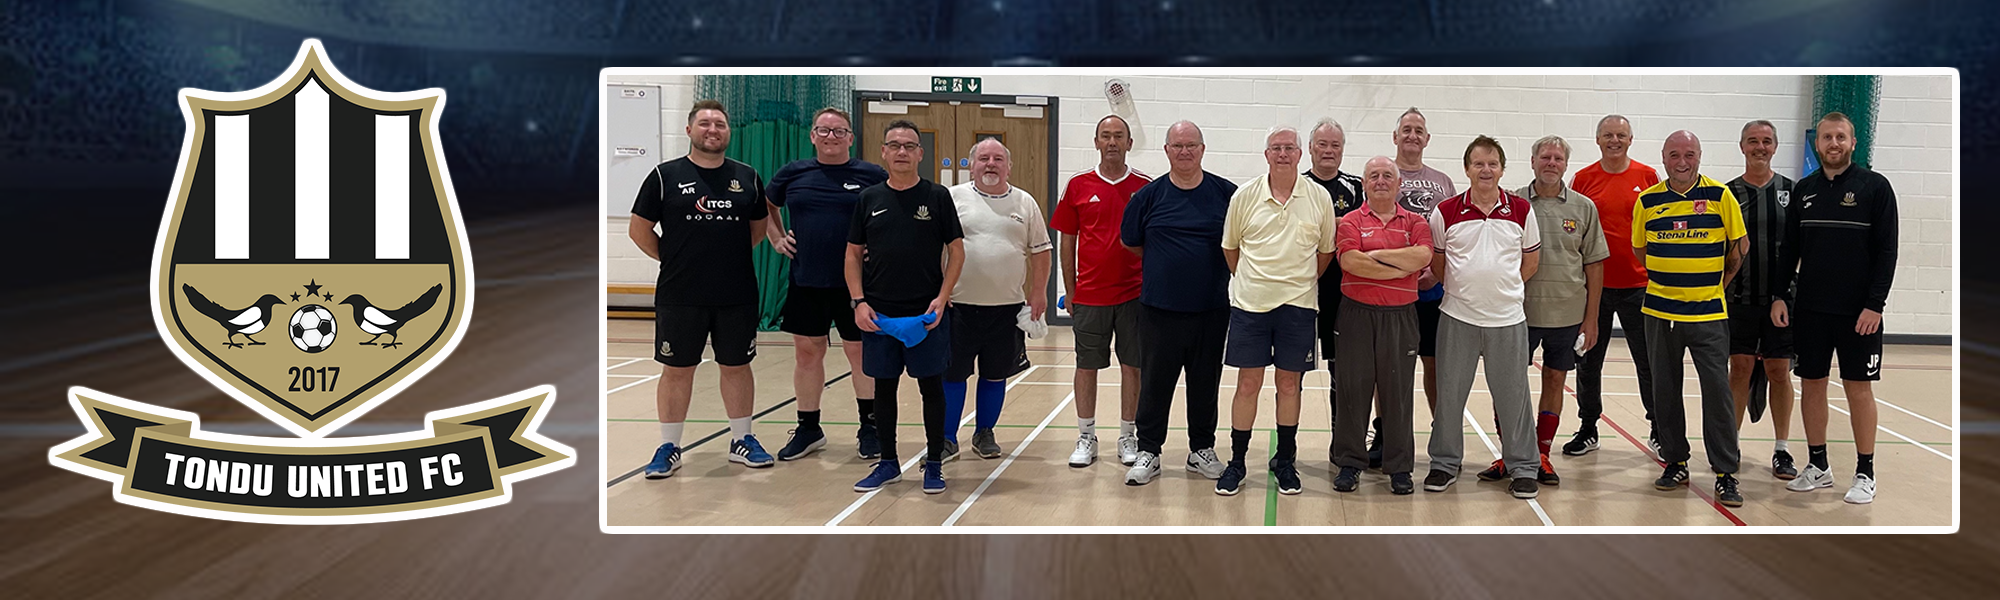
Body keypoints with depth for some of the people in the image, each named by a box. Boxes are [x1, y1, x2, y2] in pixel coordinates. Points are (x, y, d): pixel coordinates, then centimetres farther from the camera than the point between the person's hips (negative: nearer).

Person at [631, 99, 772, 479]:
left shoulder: (747, 177, 6)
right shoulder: (665, 176, -2)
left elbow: (758, 227, 17)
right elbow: (639, 230, 2)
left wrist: (730, 256, 9)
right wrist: (675, 260, 2)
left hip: (738, 295, 2)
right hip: (680, 296, -2)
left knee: (737, 366, 10)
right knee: (677, 369, 5)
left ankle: (742, 440, 24)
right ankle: (669, 447, 15)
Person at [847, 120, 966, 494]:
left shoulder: (937, 196, 0)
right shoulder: (869, 199, 6)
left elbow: (956, 251, 1)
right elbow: (853, 254, 9)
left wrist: (941, 299, -9)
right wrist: (858, 302, -2)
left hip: (926, 314, -2)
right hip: (878, 314, 2)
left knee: (931, 386, 4)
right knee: (884, 386, 9)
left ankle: (934, 464, 15)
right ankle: (888, 464, 21)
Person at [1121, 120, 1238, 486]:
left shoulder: (1226, 193, 1)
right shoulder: (1149, 195, 1)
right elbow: (1130, 243, 12)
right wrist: (1166, 264, 9)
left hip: (1211, 309, 1)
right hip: (1160, 308, 0)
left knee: (1205, 383, 11)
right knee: (1155, 383, 4)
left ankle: (1202, 449, 24)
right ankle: (1148, 451, 14)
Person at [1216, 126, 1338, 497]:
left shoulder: (1319, 198, 1)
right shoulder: (1245, 196, 0)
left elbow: (1326, 250, 11)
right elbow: (1230, 247, 11)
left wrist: (1302, 283, 10)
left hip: (1298, 303, 1)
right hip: (1250, 302, 0)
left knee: (1290, 383, 8)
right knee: (1248, 383, 2)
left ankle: (1285, 461, 20)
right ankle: (1236, 462, 12)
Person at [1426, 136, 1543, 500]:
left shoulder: (1522, 210, 2)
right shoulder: (1446, 212, 0)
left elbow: (1531, 261, 11)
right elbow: (1436, 264, 9)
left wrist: (1502, 288, 6)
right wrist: (1462, 289, 4)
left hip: (1507, 319, 0)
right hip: (1457, 317, 0)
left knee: (1513, 395, 5)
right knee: (1449, 394, 6)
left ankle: (1523, 468, 16)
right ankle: (1445, 464, 20)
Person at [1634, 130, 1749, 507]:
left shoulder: (1721, 197, -2)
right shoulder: (1647, 201, 3)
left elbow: (1737, 250, 7)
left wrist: (1715, 285, 4)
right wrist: (1670, 279, 9)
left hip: (1708, 314, -2)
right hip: (1660, 312, 2)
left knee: (1717, 390, -5)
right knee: (1665, 391, 8)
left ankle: (1725, 472, 2)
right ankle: (1675, 462, 21)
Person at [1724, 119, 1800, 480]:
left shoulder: (1791, 191, 5)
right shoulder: (1728, 193, 4)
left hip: (1780, 299, 0)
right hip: (1740, 299, 0)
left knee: (1779, 372, 5)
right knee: (1740, 370, 3)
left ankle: (1782, 450, 13)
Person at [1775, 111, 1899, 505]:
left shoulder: (1874, 187, -4)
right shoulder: (1804, 190, 8)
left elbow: (1887, 250, -7)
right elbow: (1789, 248, 12)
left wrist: (1874, 304, -14)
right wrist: (1779, 295, 3)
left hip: (1857, 311, -4)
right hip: (1809, 308, 4)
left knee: (1858, 387, 1)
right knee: (1812, 384, 8)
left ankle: (1865, 474, 11)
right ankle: (1817, 466, 20)